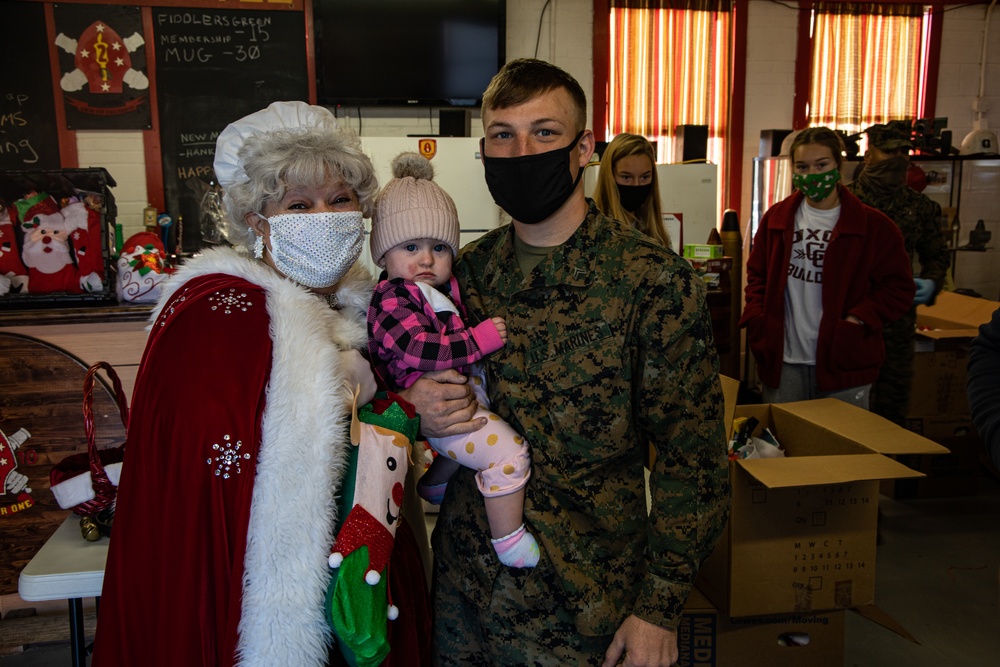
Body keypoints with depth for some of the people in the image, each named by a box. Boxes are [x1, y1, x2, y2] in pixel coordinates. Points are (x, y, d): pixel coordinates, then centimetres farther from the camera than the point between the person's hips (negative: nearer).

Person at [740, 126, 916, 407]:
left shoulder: (874, 226, -2)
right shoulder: (777, 218, 7)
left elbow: (898, 287, 0)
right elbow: (757, 274, 14)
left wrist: (857, 320, -14)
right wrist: (757, 318, -2)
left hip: (843, 363, -2)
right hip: (782, 360, 2)